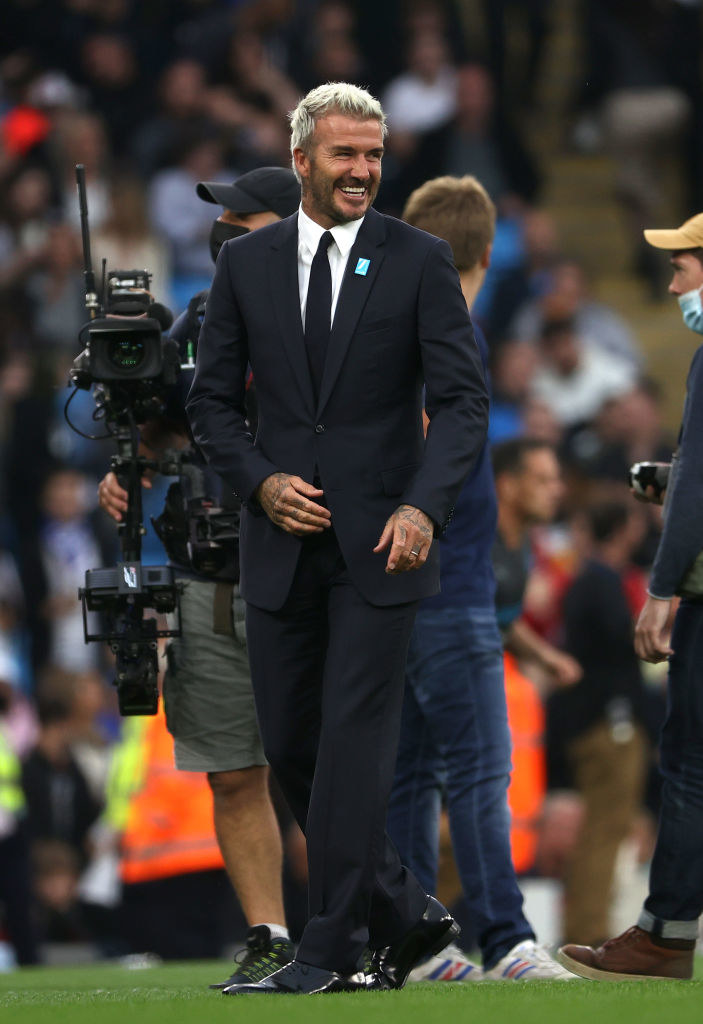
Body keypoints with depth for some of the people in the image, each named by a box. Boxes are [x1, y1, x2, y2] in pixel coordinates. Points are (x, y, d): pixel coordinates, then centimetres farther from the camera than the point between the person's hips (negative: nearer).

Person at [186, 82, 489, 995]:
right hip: (282, 540, 4)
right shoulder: (247, 264, 7)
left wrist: (425, 506, -18)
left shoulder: (420, 262, -1)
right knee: (290, 741, 5)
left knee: (355, 739, -8)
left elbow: (463, 399, -5)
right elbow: (213, 400, 11)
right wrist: (261, 481, -6)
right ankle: (404, 912, 21)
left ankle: (333, 948, -5)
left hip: (380, 540, -4)